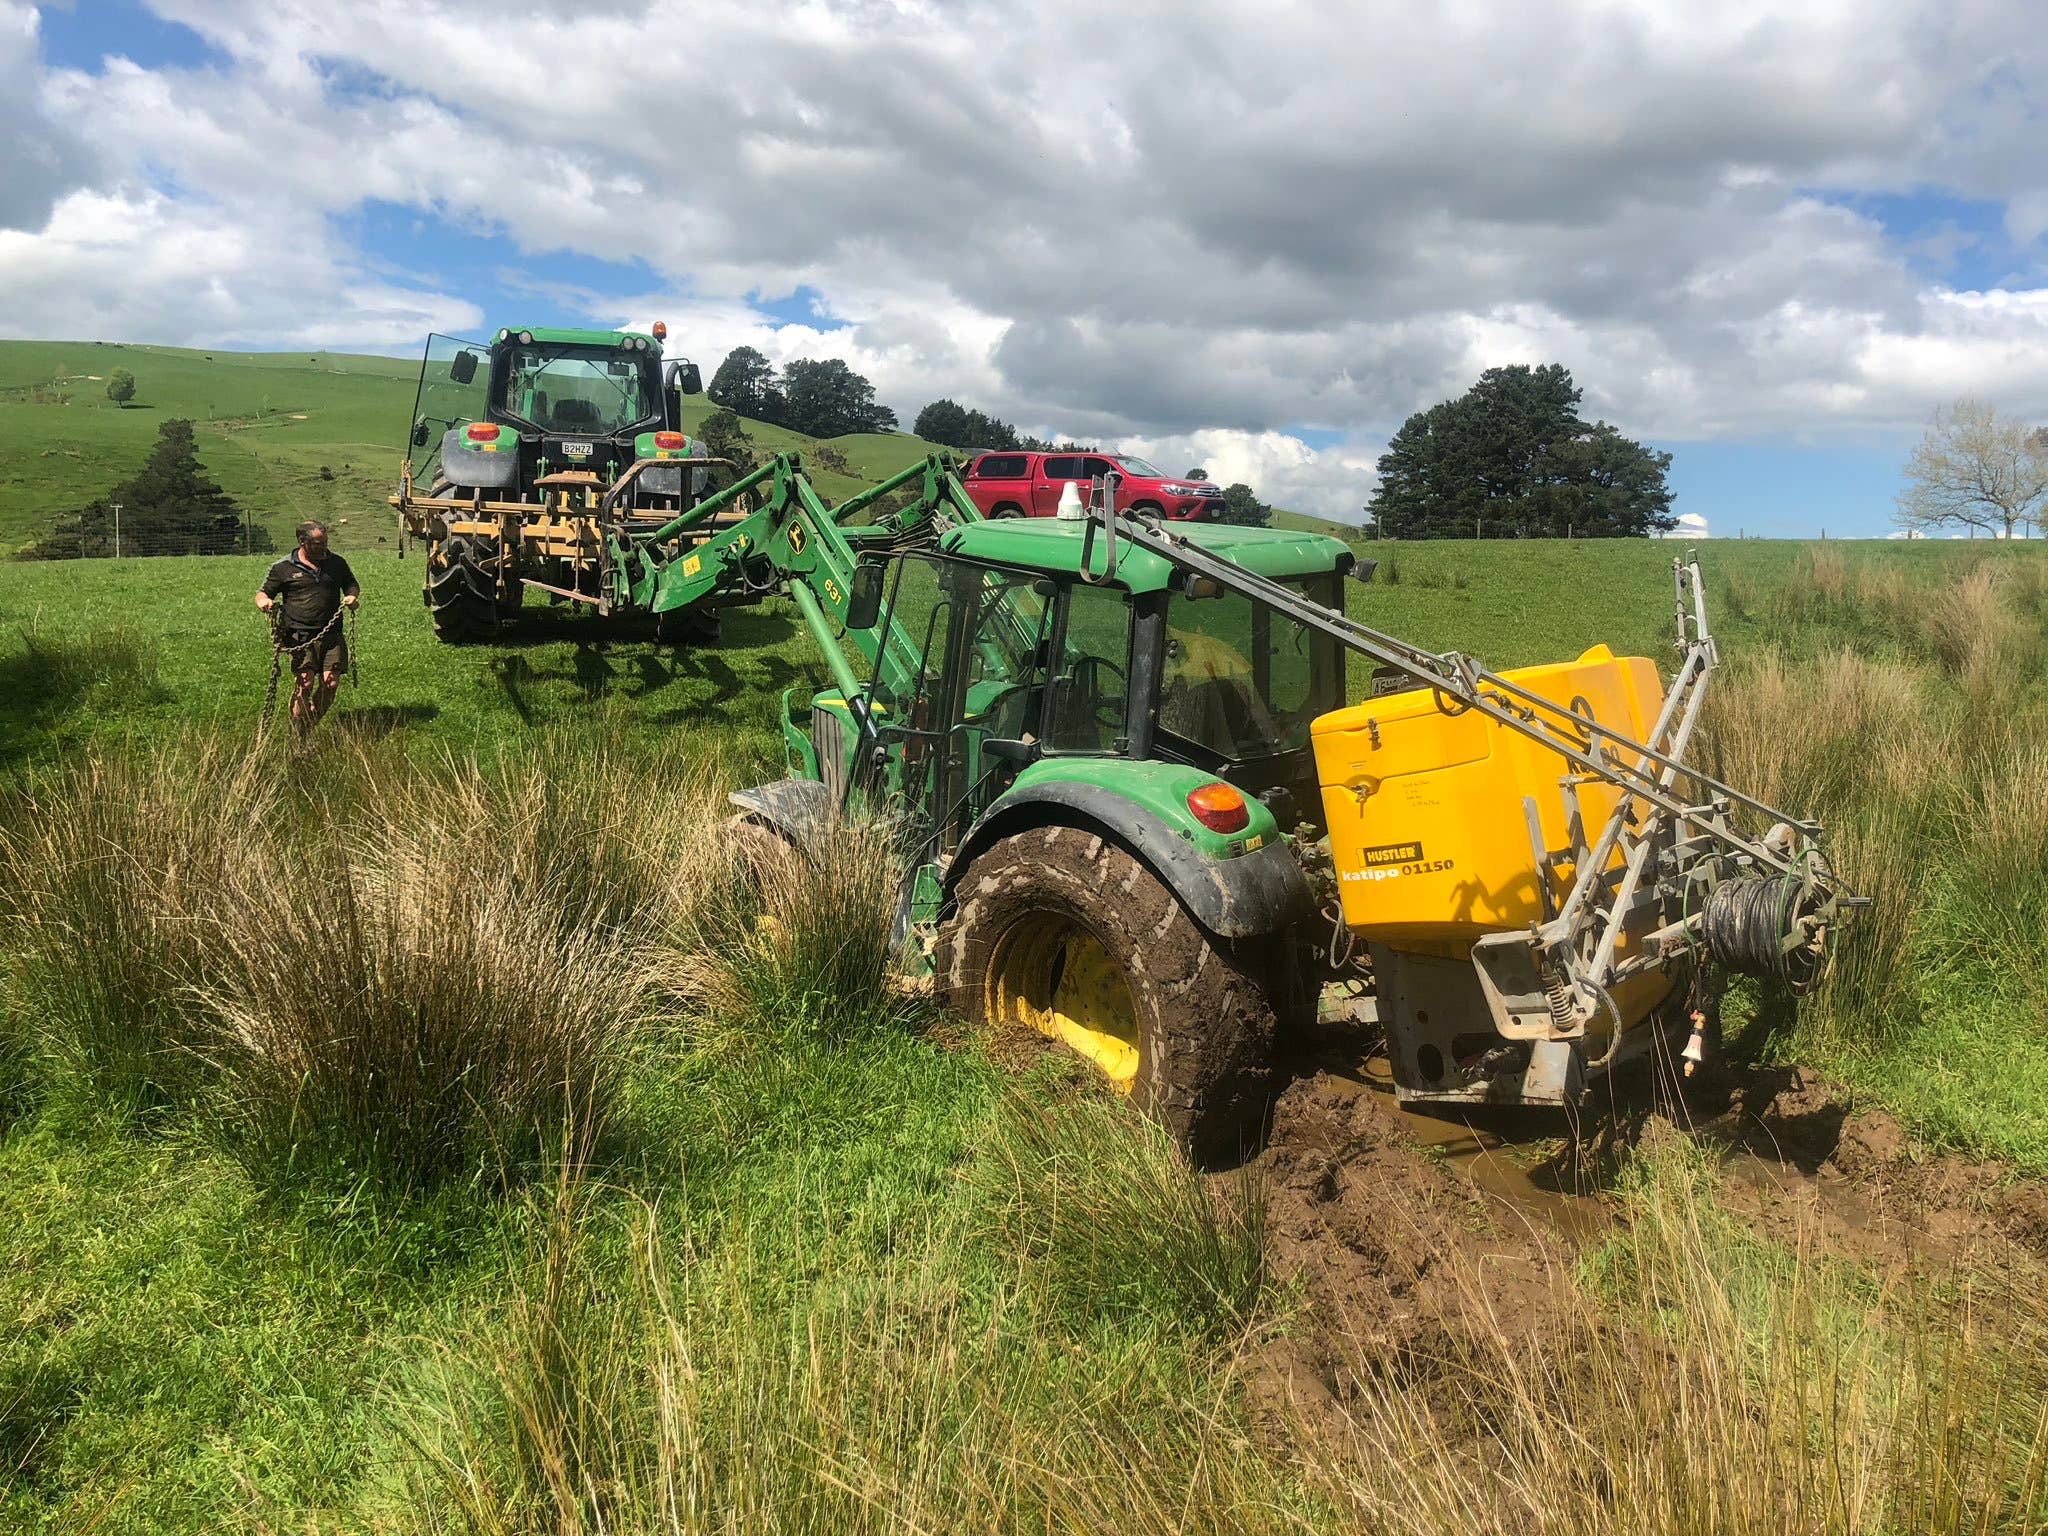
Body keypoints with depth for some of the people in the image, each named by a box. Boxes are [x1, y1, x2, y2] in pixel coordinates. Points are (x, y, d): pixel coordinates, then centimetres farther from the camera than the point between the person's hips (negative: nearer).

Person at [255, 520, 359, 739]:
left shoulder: (337, 563, 14)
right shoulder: (284, 568, 6)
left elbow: (352, 586, 25)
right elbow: (263, 593, 11)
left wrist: (352, 597, 2)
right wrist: (263, 601, -13)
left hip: (332, 634, 3)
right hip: (301, 637, -3)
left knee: (331, 683, -6)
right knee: (306, 683, -13)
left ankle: (312, 725, 17)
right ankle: (298, 736, -4)